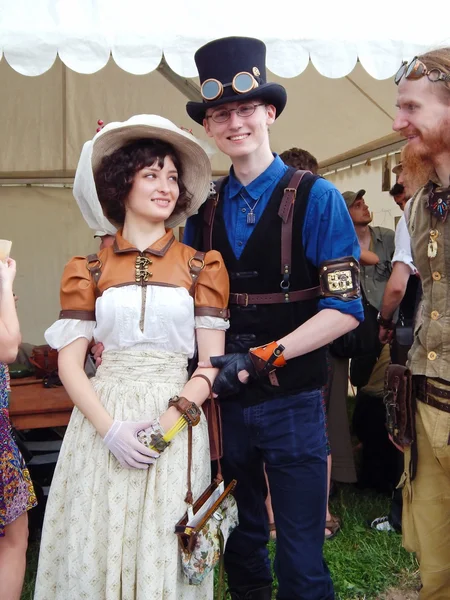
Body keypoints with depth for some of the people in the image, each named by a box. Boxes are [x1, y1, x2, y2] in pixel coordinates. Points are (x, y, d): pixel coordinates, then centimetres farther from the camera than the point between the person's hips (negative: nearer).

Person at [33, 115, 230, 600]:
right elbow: (69, 363, 1)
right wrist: (110, 429, -12)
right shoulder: (88, 270, 6)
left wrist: (167, 422, -12)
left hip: (177, 421, 0)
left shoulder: (201, 266, 5)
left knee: (164, 553, 5)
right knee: (98, 550, 6)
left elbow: (212, 362, 1)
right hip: (102, 423, 1)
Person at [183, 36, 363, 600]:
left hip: (292, 402, -4)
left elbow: (345, 307, -14)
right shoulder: (203, 209, 5)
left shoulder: (315, 198, -9)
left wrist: (260, 357, -19)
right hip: (225, 401, 4)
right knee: (240, 541, 22)